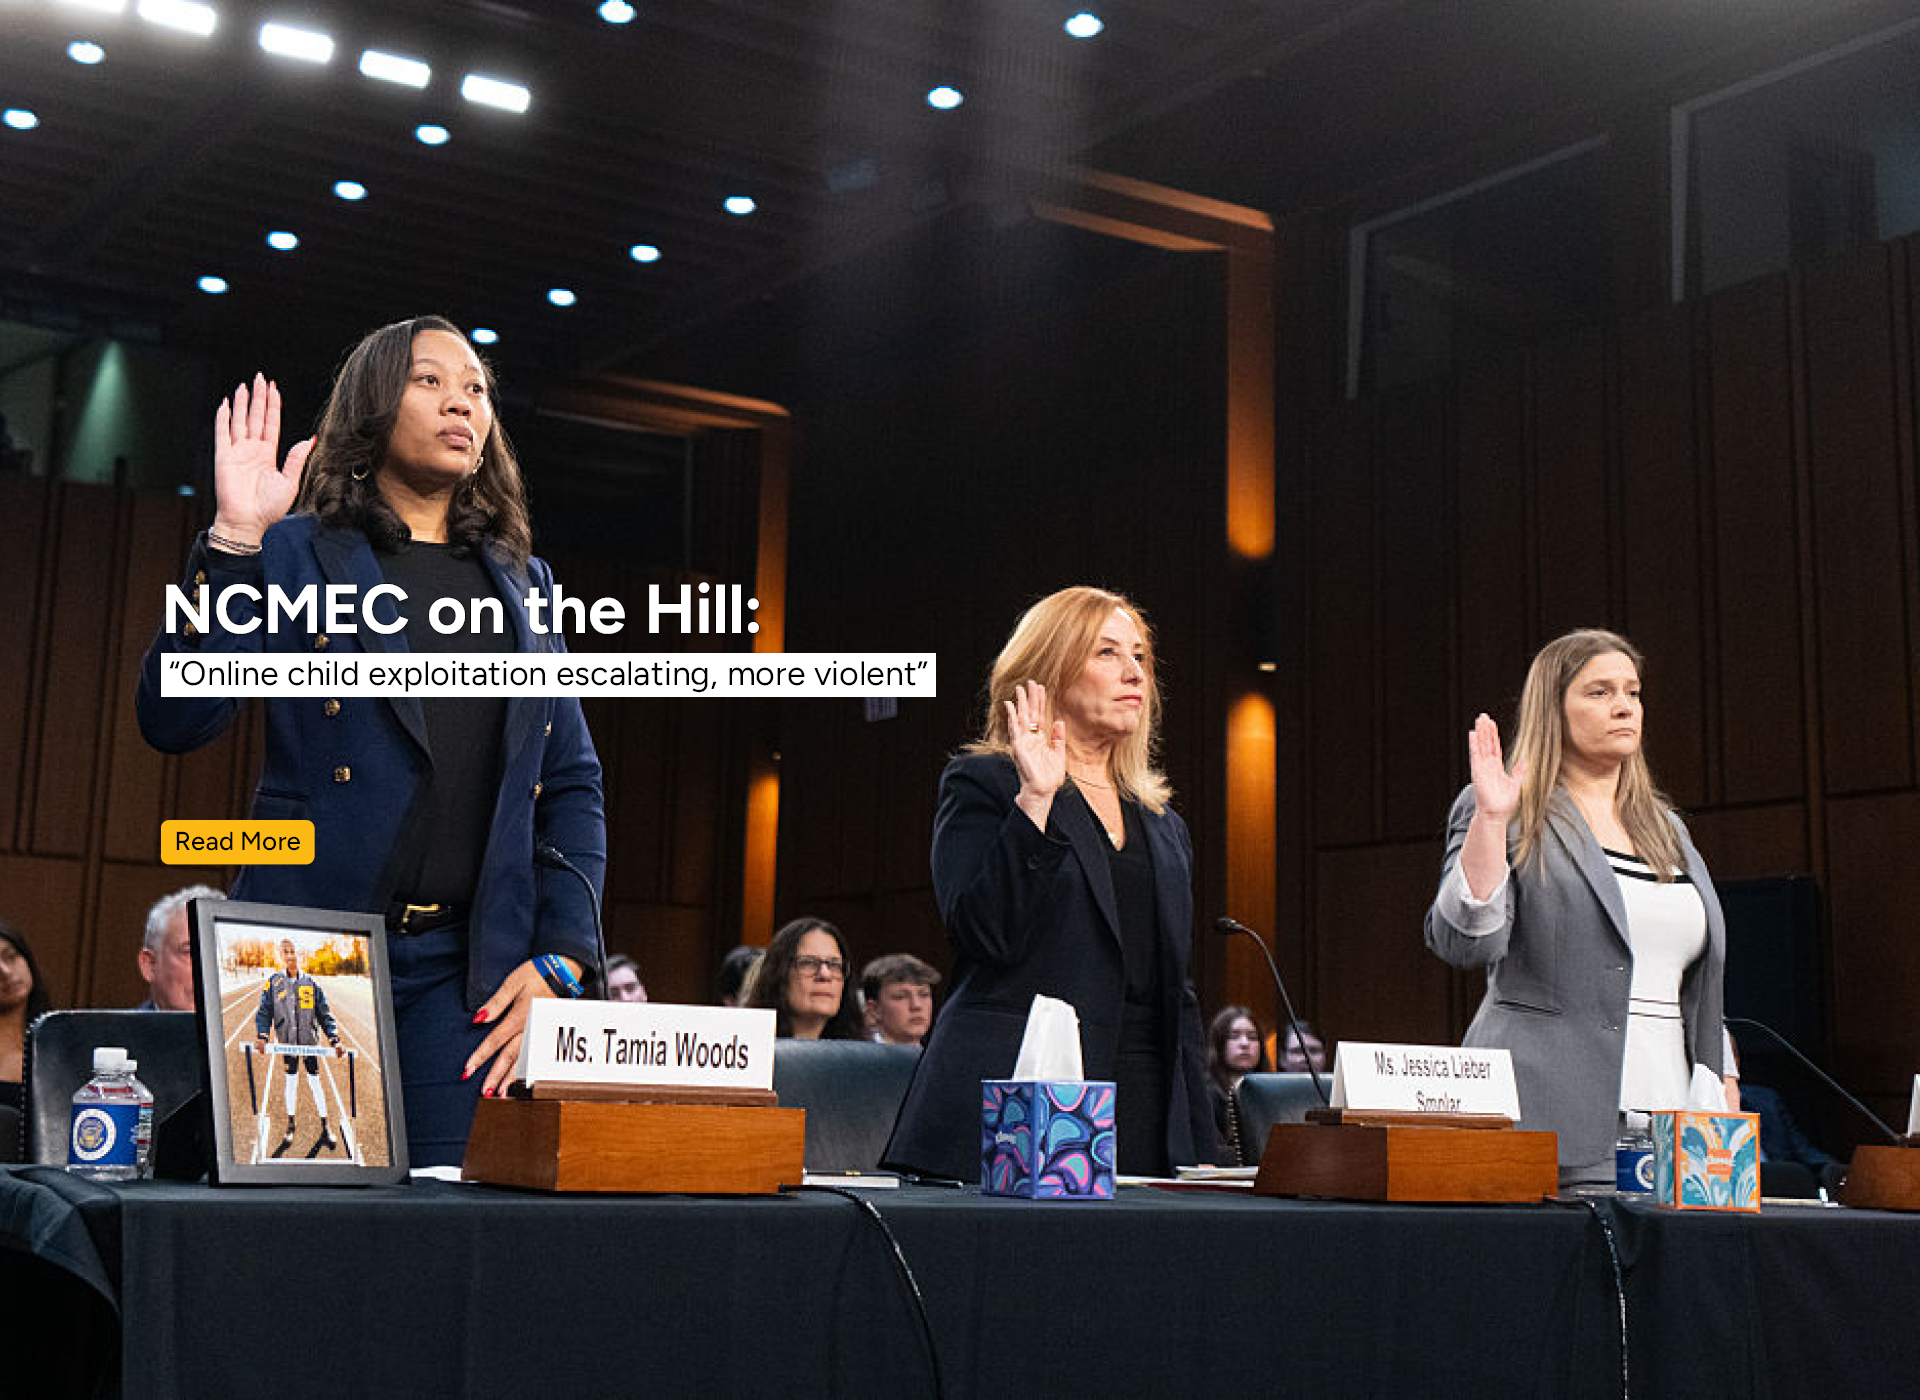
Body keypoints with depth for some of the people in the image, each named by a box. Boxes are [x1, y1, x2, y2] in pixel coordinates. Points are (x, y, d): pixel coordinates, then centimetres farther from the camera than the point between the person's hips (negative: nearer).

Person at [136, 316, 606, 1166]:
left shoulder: (524, 584, 17)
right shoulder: (296, 554, 6)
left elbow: (574, 788, 14)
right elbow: (175, 721, -7)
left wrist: (559, 964, 3)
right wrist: (234, 541, -13)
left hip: (469, 971, 3)